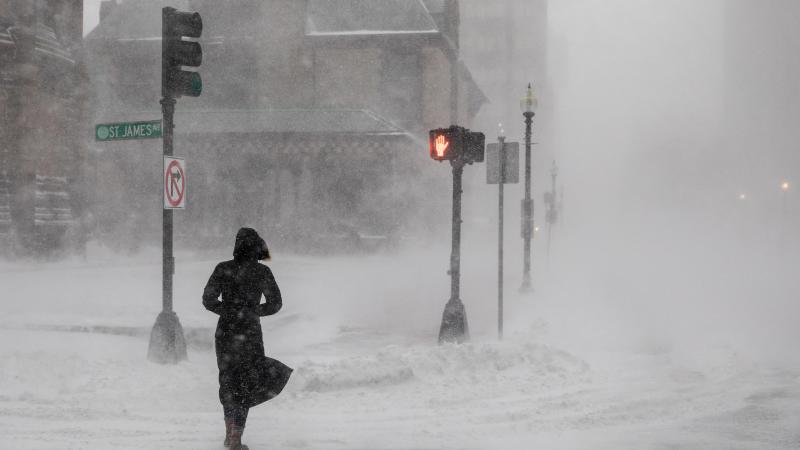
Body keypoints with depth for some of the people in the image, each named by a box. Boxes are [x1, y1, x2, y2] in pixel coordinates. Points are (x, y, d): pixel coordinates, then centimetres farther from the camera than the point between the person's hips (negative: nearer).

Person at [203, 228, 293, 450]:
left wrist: (229, 311, 10)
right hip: (250, 334, -2)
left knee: (228, 381, 19)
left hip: (225, 332, 2)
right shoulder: (262, 272, -8)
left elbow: (208, 300, -4)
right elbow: (275, 304, -1)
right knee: (246, 384, 8)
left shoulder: (223, 269, -5)